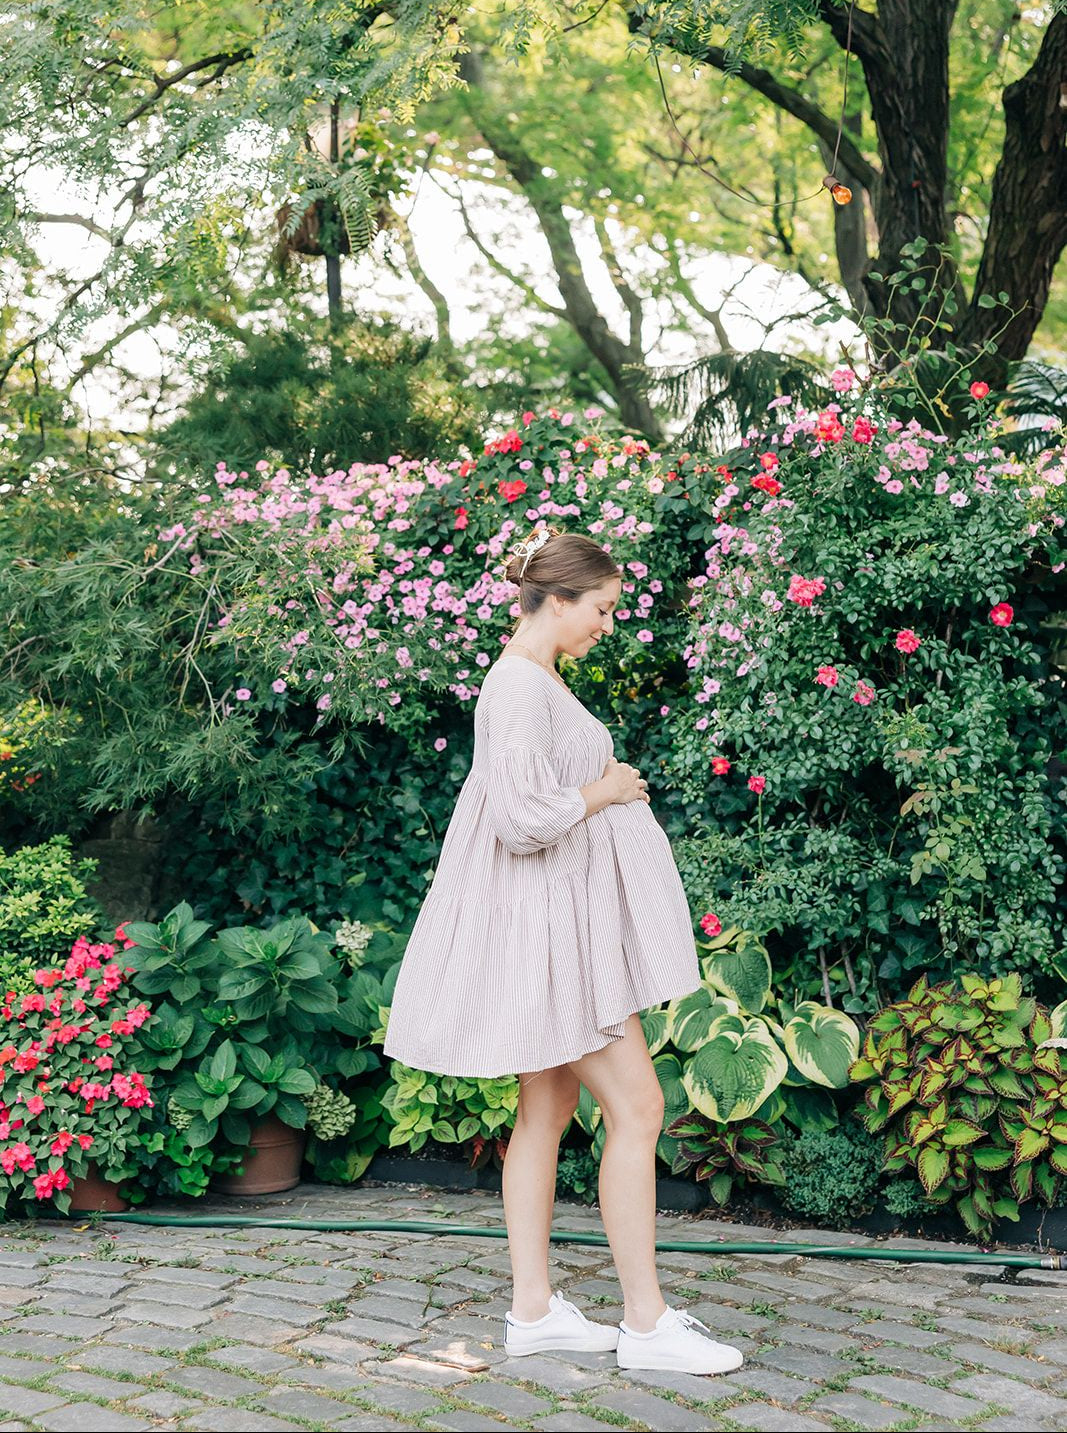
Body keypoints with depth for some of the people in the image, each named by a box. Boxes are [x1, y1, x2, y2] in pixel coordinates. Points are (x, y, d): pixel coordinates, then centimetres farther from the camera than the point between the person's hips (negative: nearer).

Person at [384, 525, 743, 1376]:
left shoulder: (538, 679, 15)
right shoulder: (521, 687, -18)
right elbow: (524, 818, -27)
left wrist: (610, 787, 11)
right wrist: (604, 791, -13)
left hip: (566, 916, 11)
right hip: (545, 921, -11)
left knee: (547, 1111, 12)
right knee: (636, 1108, -7)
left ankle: (533, 1308, 18)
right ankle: (646, 1323, 1)